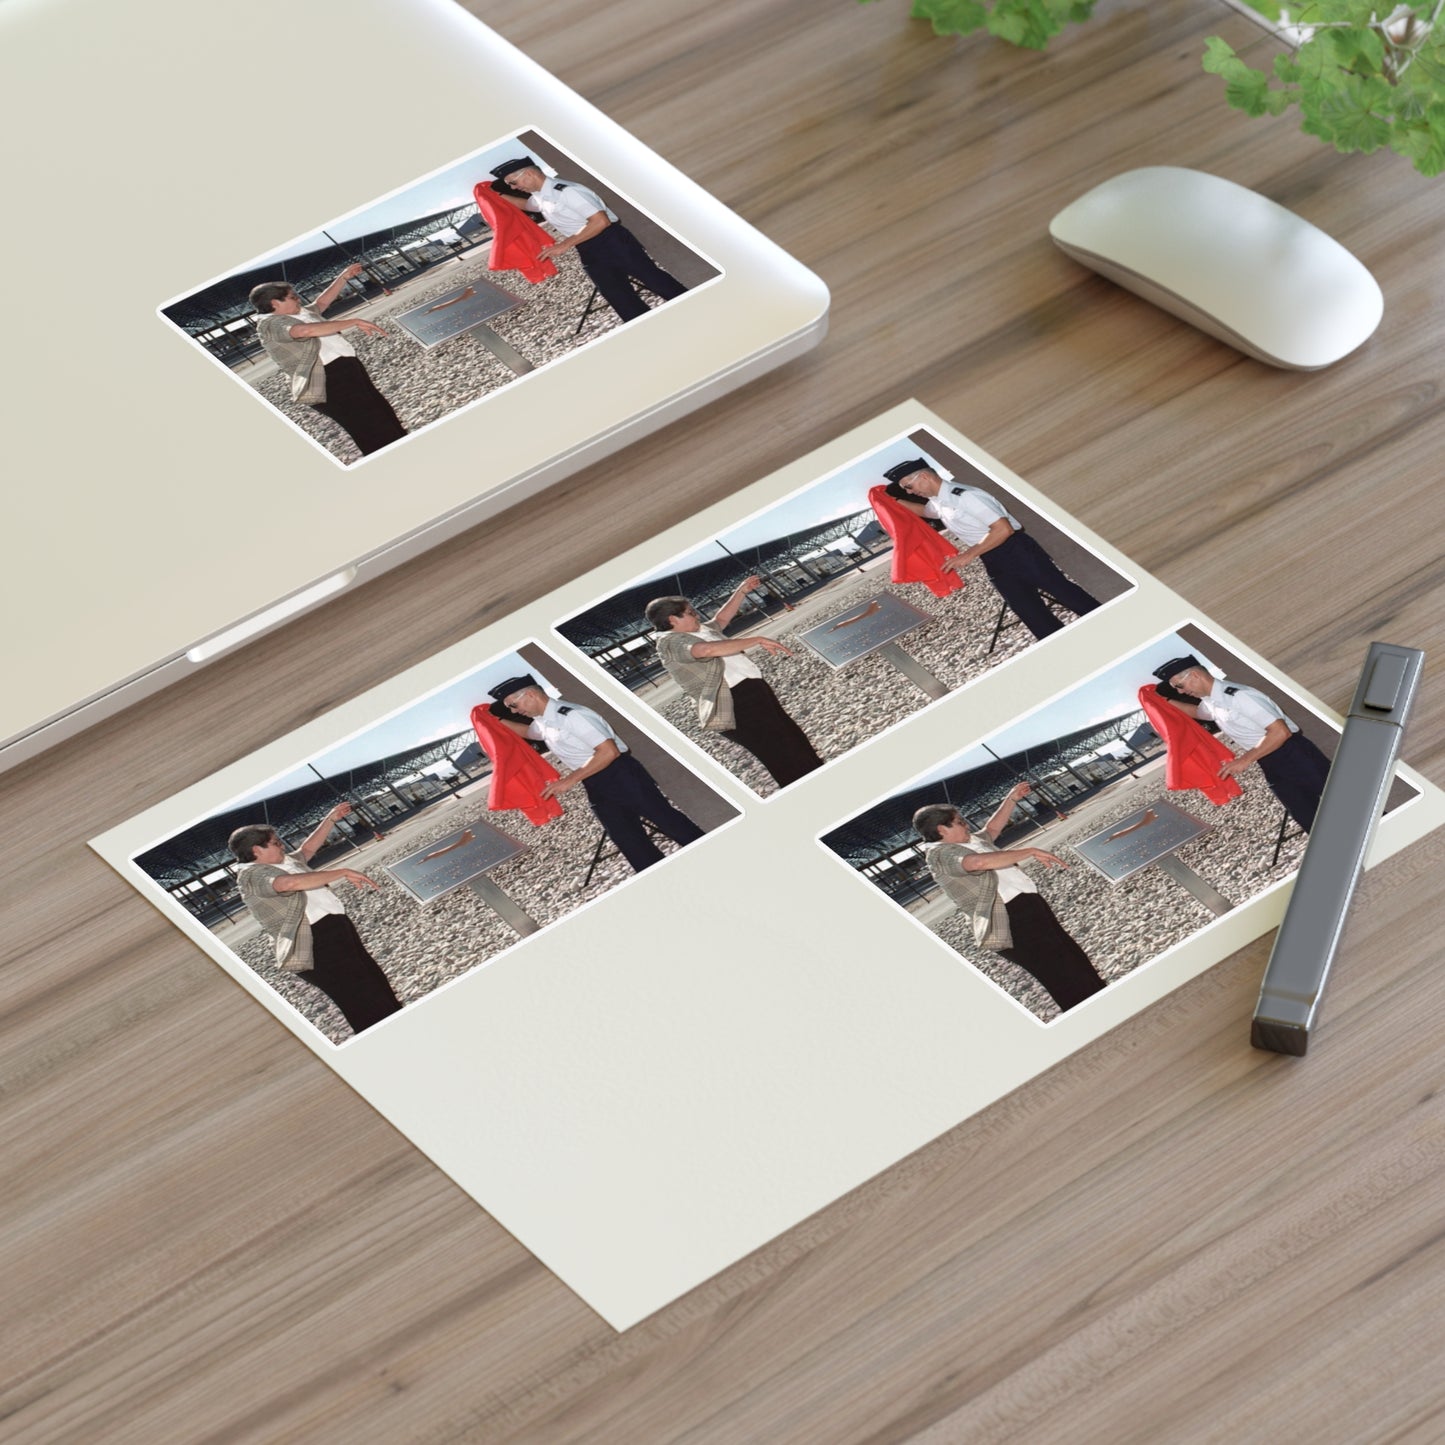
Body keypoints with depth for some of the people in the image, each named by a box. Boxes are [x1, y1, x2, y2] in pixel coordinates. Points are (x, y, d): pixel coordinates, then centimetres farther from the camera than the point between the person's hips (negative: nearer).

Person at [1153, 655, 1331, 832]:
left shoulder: (1237, 696, -21)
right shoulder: (1210, 703, 9)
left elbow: (1280, 731, -25)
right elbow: (1196, 711, 36)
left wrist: (1245, 760, -22)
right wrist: (1166, 701, 22)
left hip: (1293, 758, -9)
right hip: (1273, 768, 9)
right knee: (1313, 825, 7)